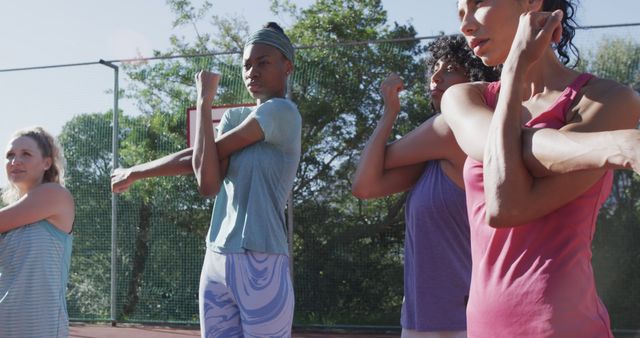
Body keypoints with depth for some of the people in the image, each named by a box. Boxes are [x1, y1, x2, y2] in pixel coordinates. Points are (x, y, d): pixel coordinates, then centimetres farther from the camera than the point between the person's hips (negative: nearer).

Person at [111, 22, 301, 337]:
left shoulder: (282, 111, -8)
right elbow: (208, 183, 0)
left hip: (262, 264, -7)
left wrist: (204, 99, 3)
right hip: (216, 261, 7)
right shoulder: (233, 117, 16)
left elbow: (207, 156, -10)